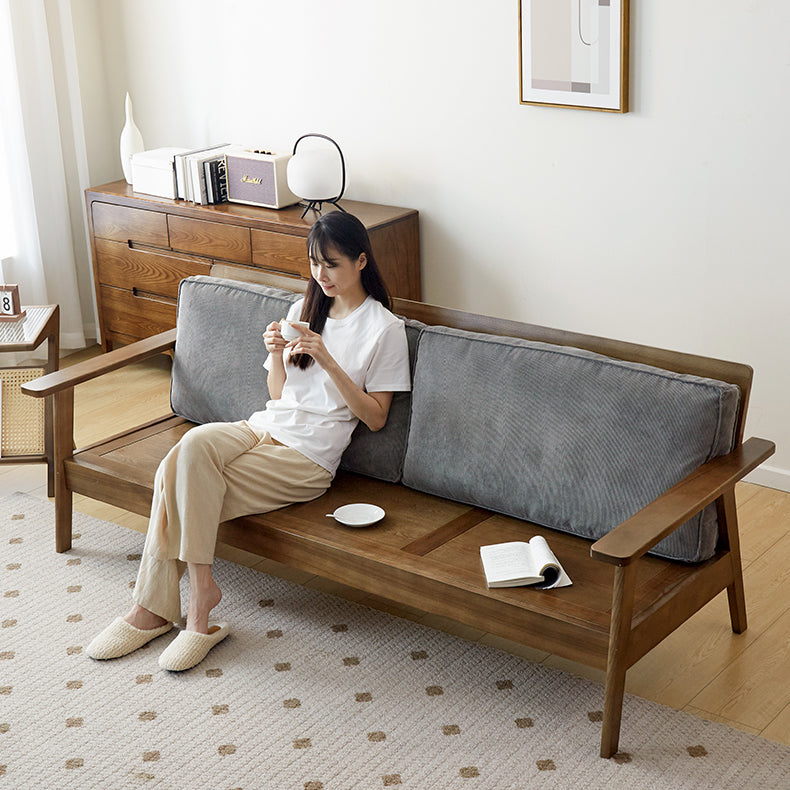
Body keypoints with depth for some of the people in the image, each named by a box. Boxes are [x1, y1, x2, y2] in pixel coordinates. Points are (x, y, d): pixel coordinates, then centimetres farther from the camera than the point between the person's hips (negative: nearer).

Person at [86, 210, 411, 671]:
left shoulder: (385, 330, -2)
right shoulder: (303, 309, 17)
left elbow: (375, 418, -5)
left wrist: (328, 362, -15)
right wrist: (276, 354, -3)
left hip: (309, 455, -6)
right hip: (265, 426, 6)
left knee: (182, 486, -26)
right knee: (191, 446, -27)